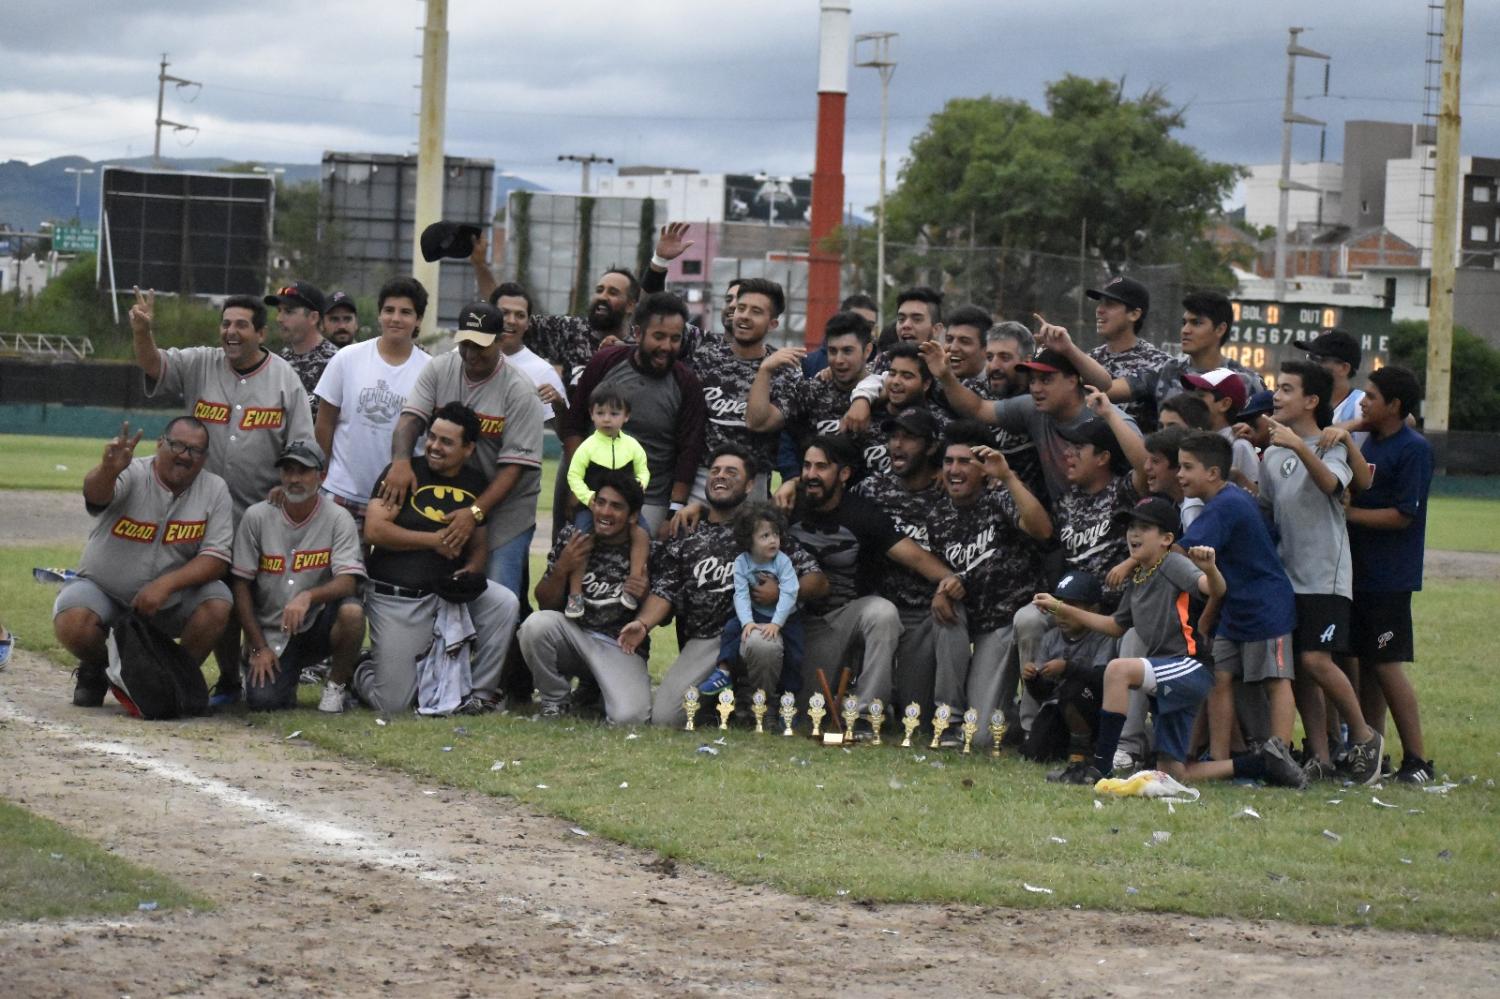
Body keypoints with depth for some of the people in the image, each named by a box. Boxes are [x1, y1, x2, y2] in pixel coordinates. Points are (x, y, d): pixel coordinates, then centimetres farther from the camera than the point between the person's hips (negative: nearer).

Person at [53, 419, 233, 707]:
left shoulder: (215, 491, -6)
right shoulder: (132, 474, -15)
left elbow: (216, 559, -12)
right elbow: (95, 494, -38)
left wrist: (166, 584, -28)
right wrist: (108, 469, -64)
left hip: (170, 601, 2)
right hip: (103, 590, -2)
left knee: (217, 603, -25)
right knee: (71, 623, -30)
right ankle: (96, 669, 7)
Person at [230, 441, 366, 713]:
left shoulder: (338, 519, -6)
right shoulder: (257, 517, -3)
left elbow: (347, 581, -17)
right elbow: (241, 585, -1)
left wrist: (308, 596, -38)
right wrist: (259, 648, -6)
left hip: (317, 626, 0)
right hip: (270, 634, 0)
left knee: (351, 611, -33)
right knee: (262, 699, -23)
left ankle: (337, 684, -6)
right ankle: (285, 674, 15)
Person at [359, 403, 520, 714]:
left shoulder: (476, 483, 6)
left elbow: (480, 543, 14)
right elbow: (374, 530, -14)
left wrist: (471, 569, -9)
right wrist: (435, 540, -15)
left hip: (448, 591, 4)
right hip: (397, 598, -4)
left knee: (504, 602, -24)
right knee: (392, 704, -8)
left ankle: (479, 693, -8)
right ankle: (359, 673, 30)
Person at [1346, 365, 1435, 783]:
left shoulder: (1413, 449, -12)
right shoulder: (1370, 442, 13)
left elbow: (1403, 514, -17)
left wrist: (1346, 513, -14)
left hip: (1390, 576, -8)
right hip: (1361, 572, 8)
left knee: (1386, 664, -7)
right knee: (1365, 662, 10)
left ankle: (1418, 758, -1)